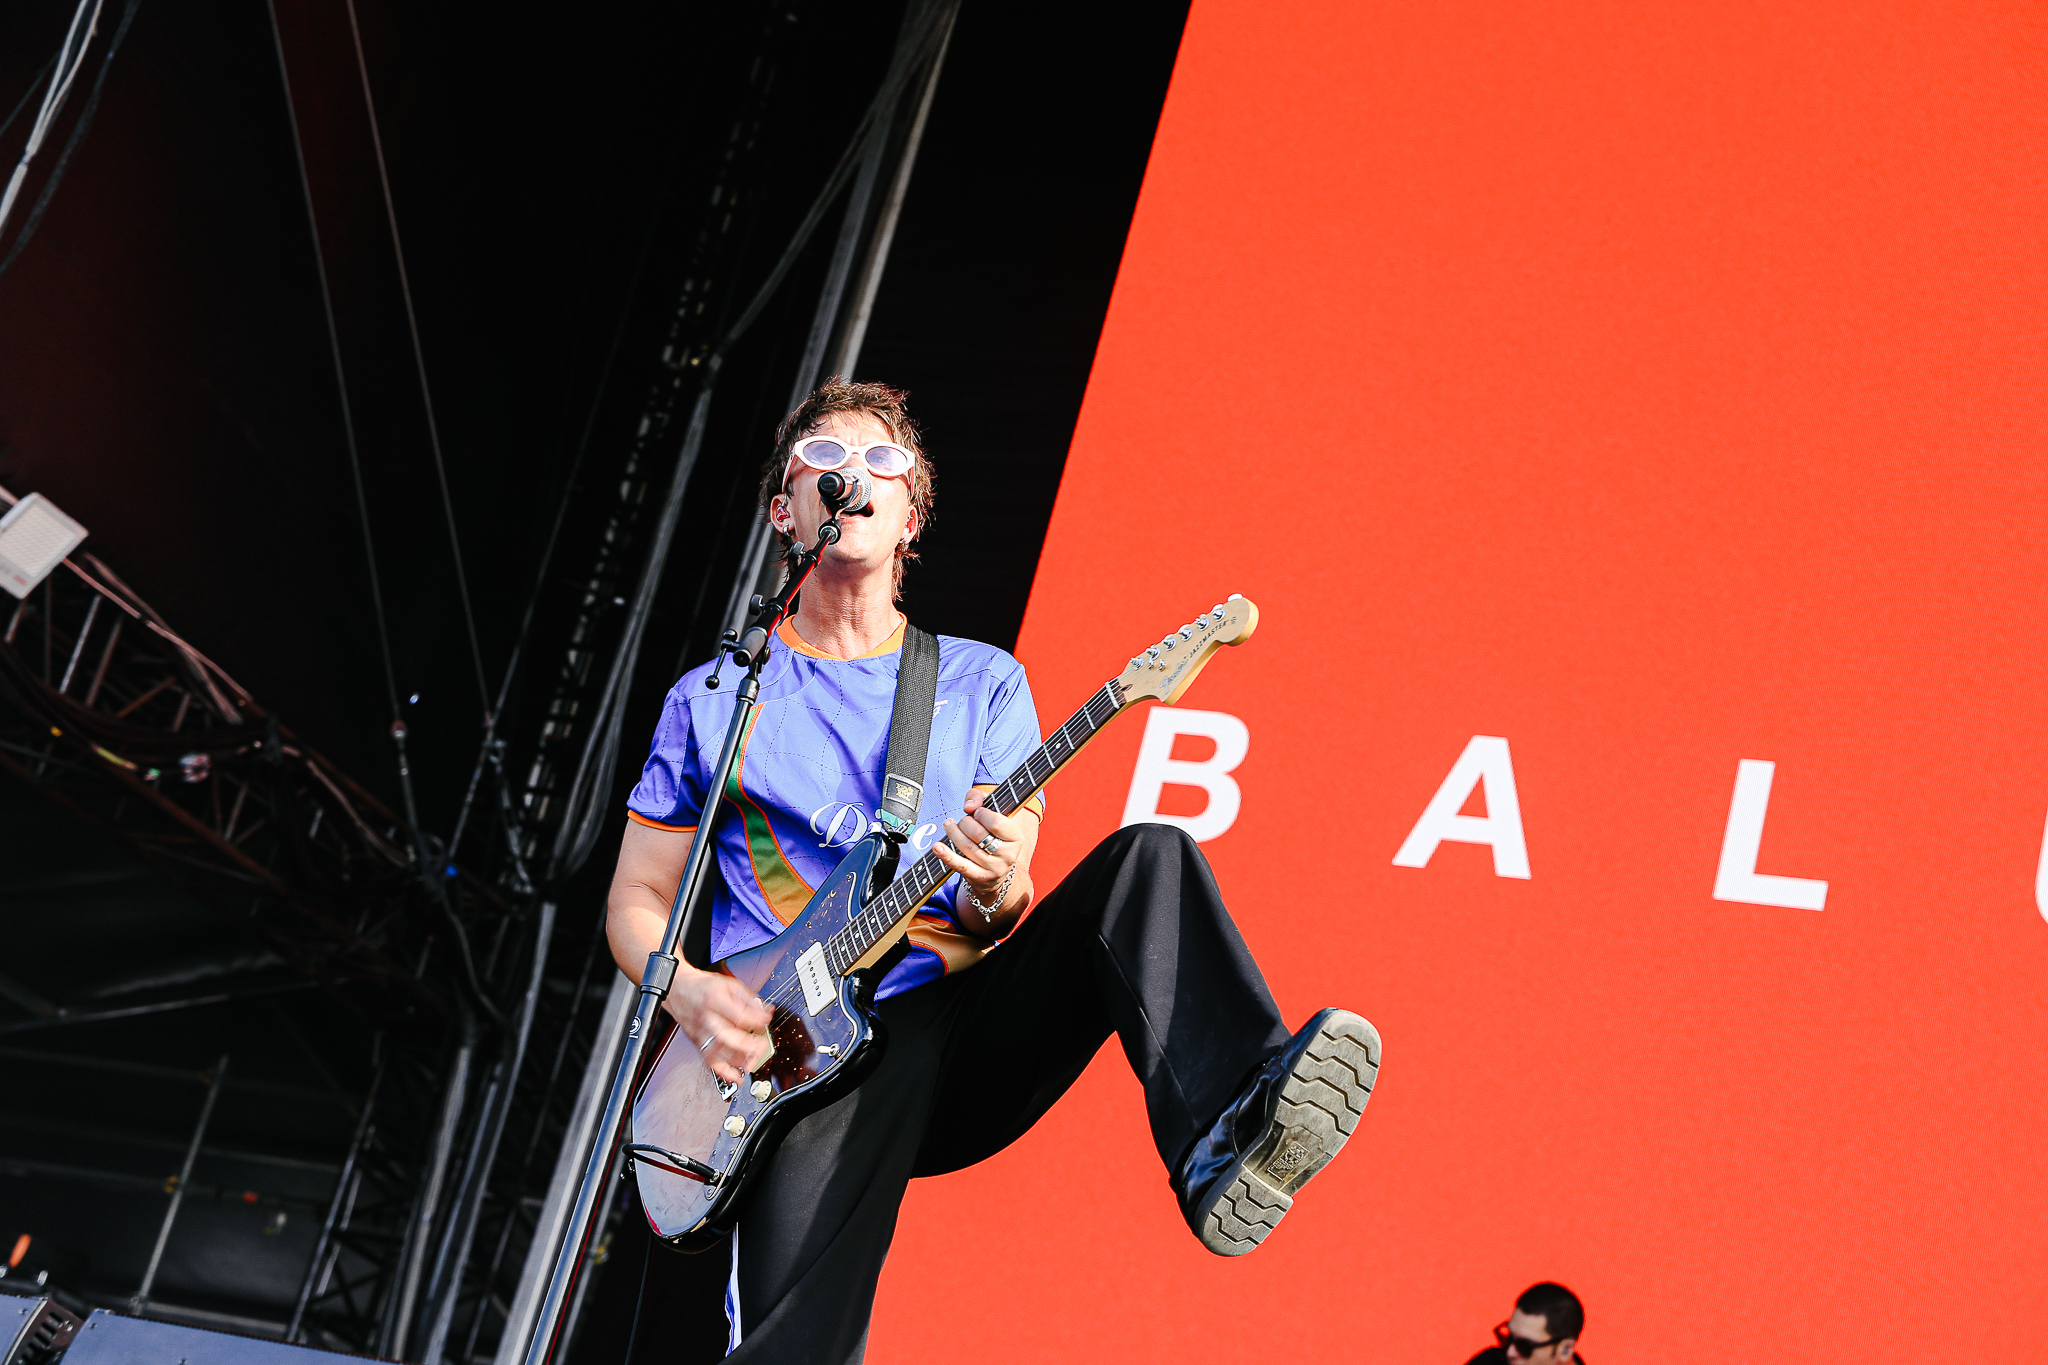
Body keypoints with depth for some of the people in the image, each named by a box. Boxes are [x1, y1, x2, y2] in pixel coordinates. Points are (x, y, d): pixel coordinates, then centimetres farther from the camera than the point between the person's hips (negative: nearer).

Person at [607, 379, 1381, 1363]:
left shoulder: (983, 682, 15)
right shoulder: (713, 699, 13)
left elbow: (999, 910, 10)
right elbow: (636, 899, 14)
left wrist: (995, 895, -16)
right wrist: (689, 993, -8)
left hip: (963, 1026, 2)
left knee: (1147, 860, -22)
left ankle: (1222, 1147, -41)